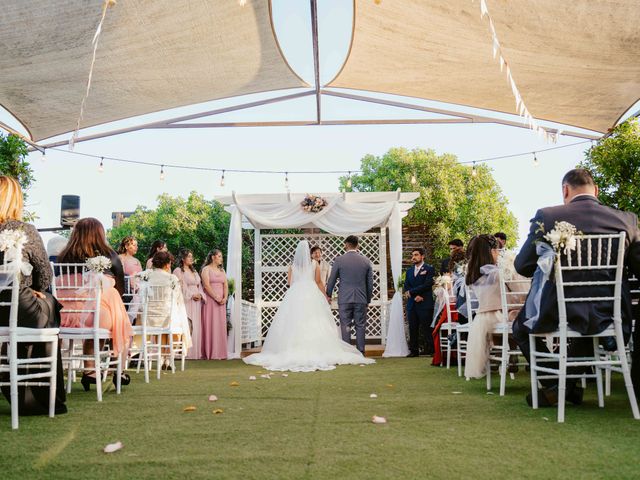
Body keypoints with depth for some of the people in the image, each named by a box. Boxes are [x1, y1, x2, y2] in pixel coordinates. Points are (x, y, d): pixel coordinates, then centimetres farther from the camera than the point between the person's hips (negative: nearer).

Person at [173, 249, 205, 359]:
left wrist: (200, 295, 0)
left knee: (197, 327, 4)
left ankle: (195, 352, 7)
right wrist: (192, 295, -15)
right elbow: (180, 288, -11)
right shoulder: (178, 271, -2)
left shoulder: (194, 271, 21)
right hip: (186, 302, -7)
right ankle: (185, 352, -11)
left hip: (197, 303, 7)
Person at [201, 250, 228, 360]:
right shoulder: (206, 269, -1)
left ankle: (220, 352, 8)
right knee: (210, 325, -5)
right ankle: (210, 352, -3)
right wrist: (217, 298, -15)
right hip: (210, 300, -6)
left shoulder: (222, 270, 17)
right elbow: (206, 285, -11)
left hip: (221, 302, 6)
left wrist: (225, 298, -6)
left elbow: (226, 285, 10)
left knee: (220, 326, 4)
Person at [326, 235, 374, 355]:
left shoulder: (339, 260, -5)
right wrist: (368, 299, 18)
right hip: (361, 299, 2)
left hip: (344, 299, -2)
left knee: (345, 326, 3)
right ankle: (361, 352, 8)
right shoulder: (366, 261, 3)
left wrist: (328, 294, 18)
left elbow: (332, 280, 2)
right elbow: (370, 283, 7)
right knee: (360, 326, 7)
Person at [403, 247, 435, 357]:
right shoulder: (409, 271, 19)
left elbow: (427, 285, -10)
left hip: (425, 304, -5)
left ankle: (430, 350, 0)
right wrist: (416, 296, -9)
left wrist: (411, 292, -9)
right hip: (411, 305, 5)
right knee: (413, 329, 5)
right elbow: (406, 287, 9)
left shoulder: (429, 269, 2)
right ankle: (414, 350, 11)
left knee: (426, 328, -6)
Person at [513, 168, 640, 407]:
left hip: (558, 315, -3)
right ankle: (569, 383, 38)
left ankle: (554, 385, 19)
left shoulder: (546, 217, -8)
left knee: (521, 327, 29)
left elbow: (522, 266, -2)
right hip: (610, 317, 3)